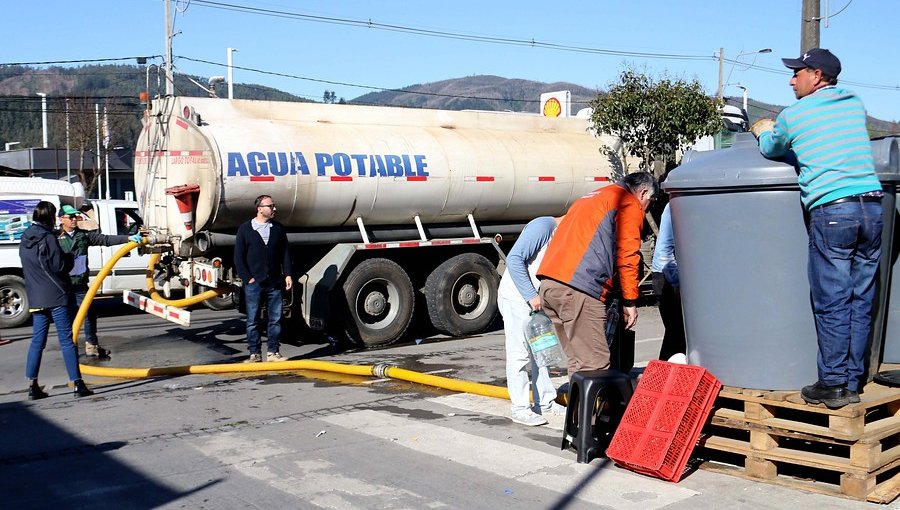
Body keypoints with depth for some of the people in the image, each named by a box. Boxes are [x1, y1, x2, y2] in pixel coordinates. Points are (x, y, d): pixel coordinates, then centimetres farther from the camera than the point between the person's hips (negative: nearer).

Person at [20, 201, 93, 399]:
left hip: (36, 299, 7)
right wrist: (70, 258, 6)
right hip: (57, 296, -7)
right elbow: (60, 266, -14)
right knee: (67, 340, -3)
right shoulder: (48, 238, -12)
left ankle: (32, 385, 9)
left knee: (37, 341, 10)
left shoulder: (25, 240, 12)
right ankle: (77, 384, -2)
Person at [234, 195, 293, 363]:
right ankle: (255, 353, 10)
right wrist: (247, 278, -6)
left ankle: (273, 352, 11)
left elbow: (285, 253, 11)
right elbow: (238, 256, 1)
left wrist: (287, 274, 1)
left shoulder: (278, 228, 8)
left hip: (274, 283, 2)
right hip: (254, 283, -2)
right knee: (253, 320, 2)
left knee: (275, 319, 3)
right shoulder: (245, 229, 1)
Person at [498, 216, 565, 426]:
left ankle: (545, 402, 25)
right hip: (516, 298, -9)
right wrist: (531, 295, -25)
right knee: (519, 353, -4)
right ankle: (519, 408, 3)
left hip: (536, 300, 10)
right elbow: (514, 259, -26)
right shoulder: (543, 226, -19)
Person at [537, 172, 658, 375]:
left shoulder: (591, 198, 32)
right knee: (595, 366, -8)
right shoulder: (630, 205, 5)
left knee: (578, 363, 13)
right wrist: (630, 301, 0)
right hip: (579, 289, -9)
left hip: (548, 282, 9)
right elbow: (627, 255, -4)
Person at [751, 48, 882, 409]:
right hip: (872, 206, 5)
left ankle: (833, 385, 4)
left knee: (832, 304, 0)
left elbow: (771, 149, 21)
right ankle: (853, 382, 15)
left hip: (832, 211, -5)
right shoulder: (855, 104, 17)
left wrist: (763, 133, 44)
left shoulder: (793, 115, 4)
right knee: (861, 301, 8)